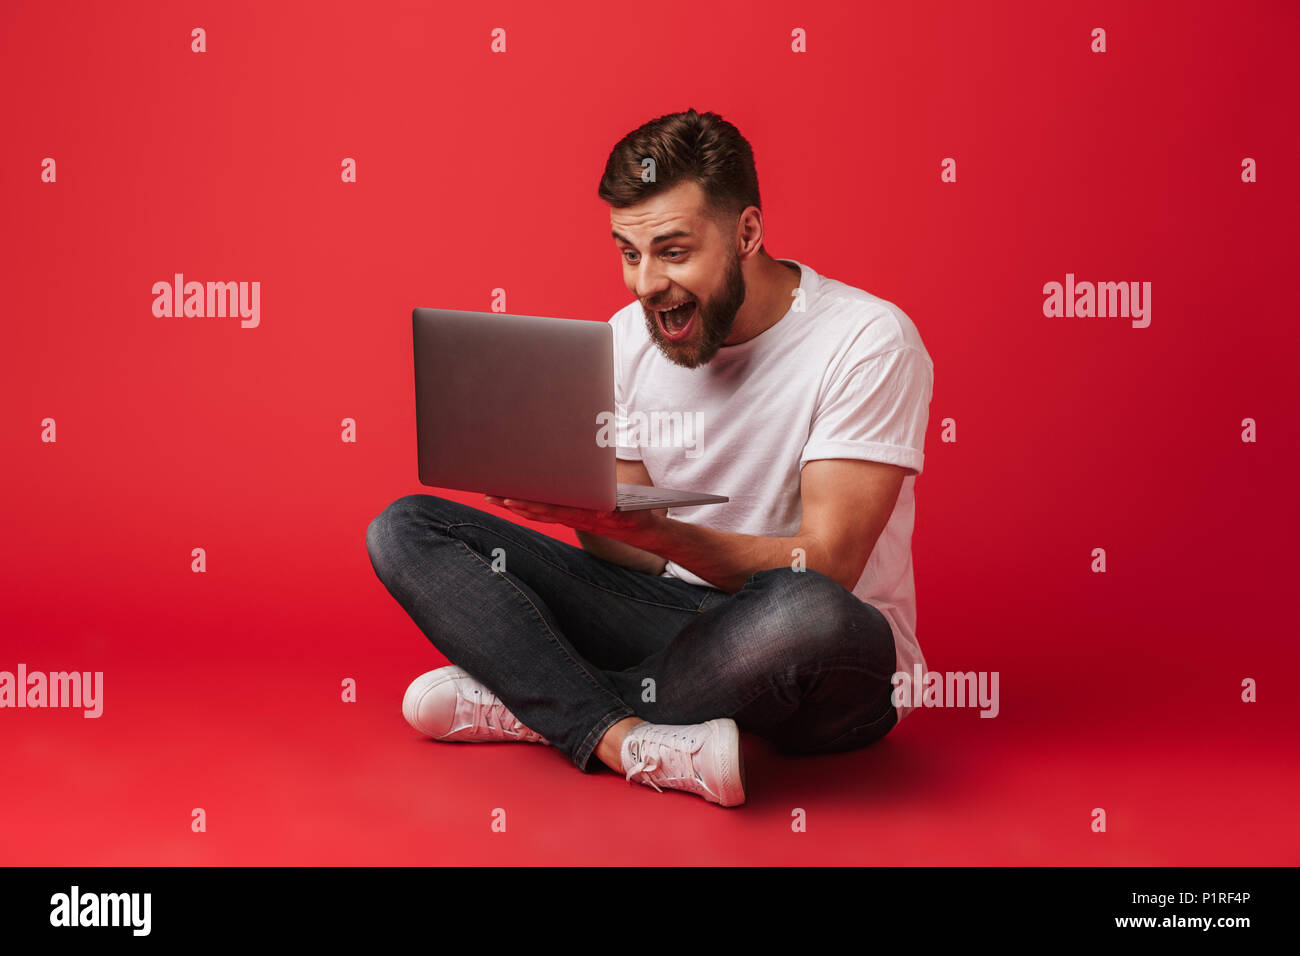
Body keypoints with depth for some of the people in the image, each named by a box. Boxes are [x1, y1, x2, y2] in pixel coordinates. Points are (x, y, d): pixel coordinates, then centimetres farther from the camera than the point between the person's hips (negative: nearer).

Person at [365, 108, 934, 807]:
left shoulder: (868, 340, -14)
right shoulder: (628, 338, 2)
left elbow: (823, 569, -21)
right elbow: (633, 559, 3)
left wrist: (652, 530, -36)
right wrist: (582, 509, -20)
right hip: (674, 611, 5)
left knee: (808, 615, -43)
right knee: (405, 528, -7)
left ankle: (533, 702, -18)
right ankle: (624, 739, -25)